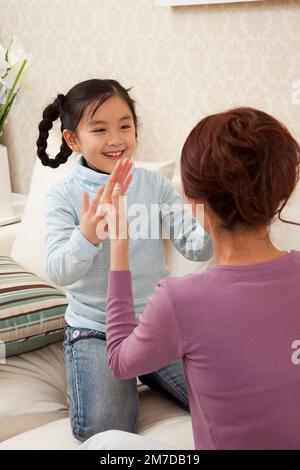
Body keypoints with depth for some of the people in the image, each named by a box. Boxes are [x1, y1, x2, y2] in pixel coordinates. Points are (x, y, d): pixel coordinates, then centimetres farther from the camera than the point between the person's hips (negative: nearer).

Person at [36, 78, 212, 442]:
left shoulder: (154, 184, -2)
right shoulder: (63, 196, -9)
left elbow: (195, 249, -4)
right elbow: (59, 273, -17)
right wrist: (87, 234, -37)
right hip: (94, 329, -2)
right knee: (103, 430, -19)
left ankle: (144, 369, 14)